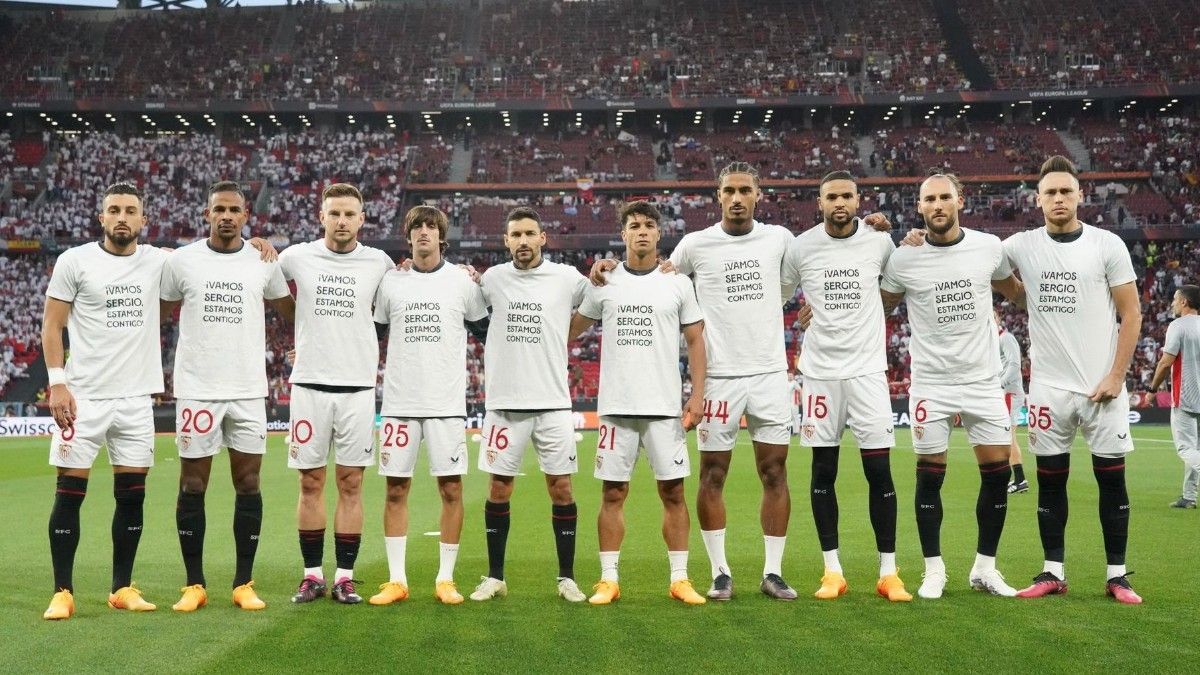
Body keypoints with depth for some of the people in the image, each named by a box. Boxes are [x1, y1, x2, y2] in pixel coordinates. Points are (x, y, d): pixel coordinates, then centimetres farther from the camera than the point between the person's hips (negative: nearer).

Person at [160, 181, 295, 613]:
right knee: (192, 487, 3)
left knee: (248, 485, 3)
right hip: (197, 390, -1)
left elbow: (292, 313, 21)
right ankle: (194, 584, 13)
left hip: (249, 391, 1)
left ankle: (244, 584, 13)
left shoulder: (265, 262, 5)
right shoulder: (181, 261, 1)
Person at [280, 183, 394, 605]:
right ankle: (312, 574, 13)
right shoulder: (296, 257, 3)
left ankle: (345, 577, 10)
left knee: (351, 483, 2)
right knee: (311, 483, 4)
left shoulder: (379, 263, 3)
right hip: (310, 384, 0)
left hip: (358, 386, 0)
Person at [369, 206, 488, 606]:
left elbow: (483, 328, 13)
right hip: (399, 402, 1)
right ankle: (396, 580, 11)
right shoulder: (390, 282, 7)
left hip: (447, 403, -1)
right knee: (396, 489, 3)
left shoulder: (463, 281, 4)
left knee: (451, 489, 0)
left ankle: (445, 579, 10)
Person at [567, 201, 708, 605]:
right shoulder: (605, 283, 6)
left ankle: (680, 579, 9)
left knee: (673, 492, 1)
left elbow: (695, 341, 6)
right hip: (616, 405, 1)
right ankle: (608, 580, 10)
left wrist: (697, 395, -2)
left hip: (665, 405, 0)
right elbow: (570, 329, 18)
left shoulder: (678, 283, 5)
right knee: (613, 494, 3)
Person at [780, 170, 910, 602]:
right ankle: (832, 571, 13)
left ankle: (888, 573, 6)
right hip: (820, 372, 0)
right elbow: (778, 296, 14)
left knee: (879, 470, -2)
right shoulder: (801, 247, 0)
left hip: (867, 369, 0)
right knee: (823, 471, 4)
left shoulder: (880, 242, 1)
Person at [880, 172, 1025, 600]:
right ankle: (934, 570, 15)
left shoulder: (989, 247, 0)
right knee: (930, 476, 2)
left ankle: (985, 568, 18)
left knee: (998, 472, 3)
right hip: (931, 383, -2)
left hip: (984, 380, 2)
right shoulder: (904, 259, -5)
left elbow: (1018, 294, 17)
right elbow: (878, 307, 10)